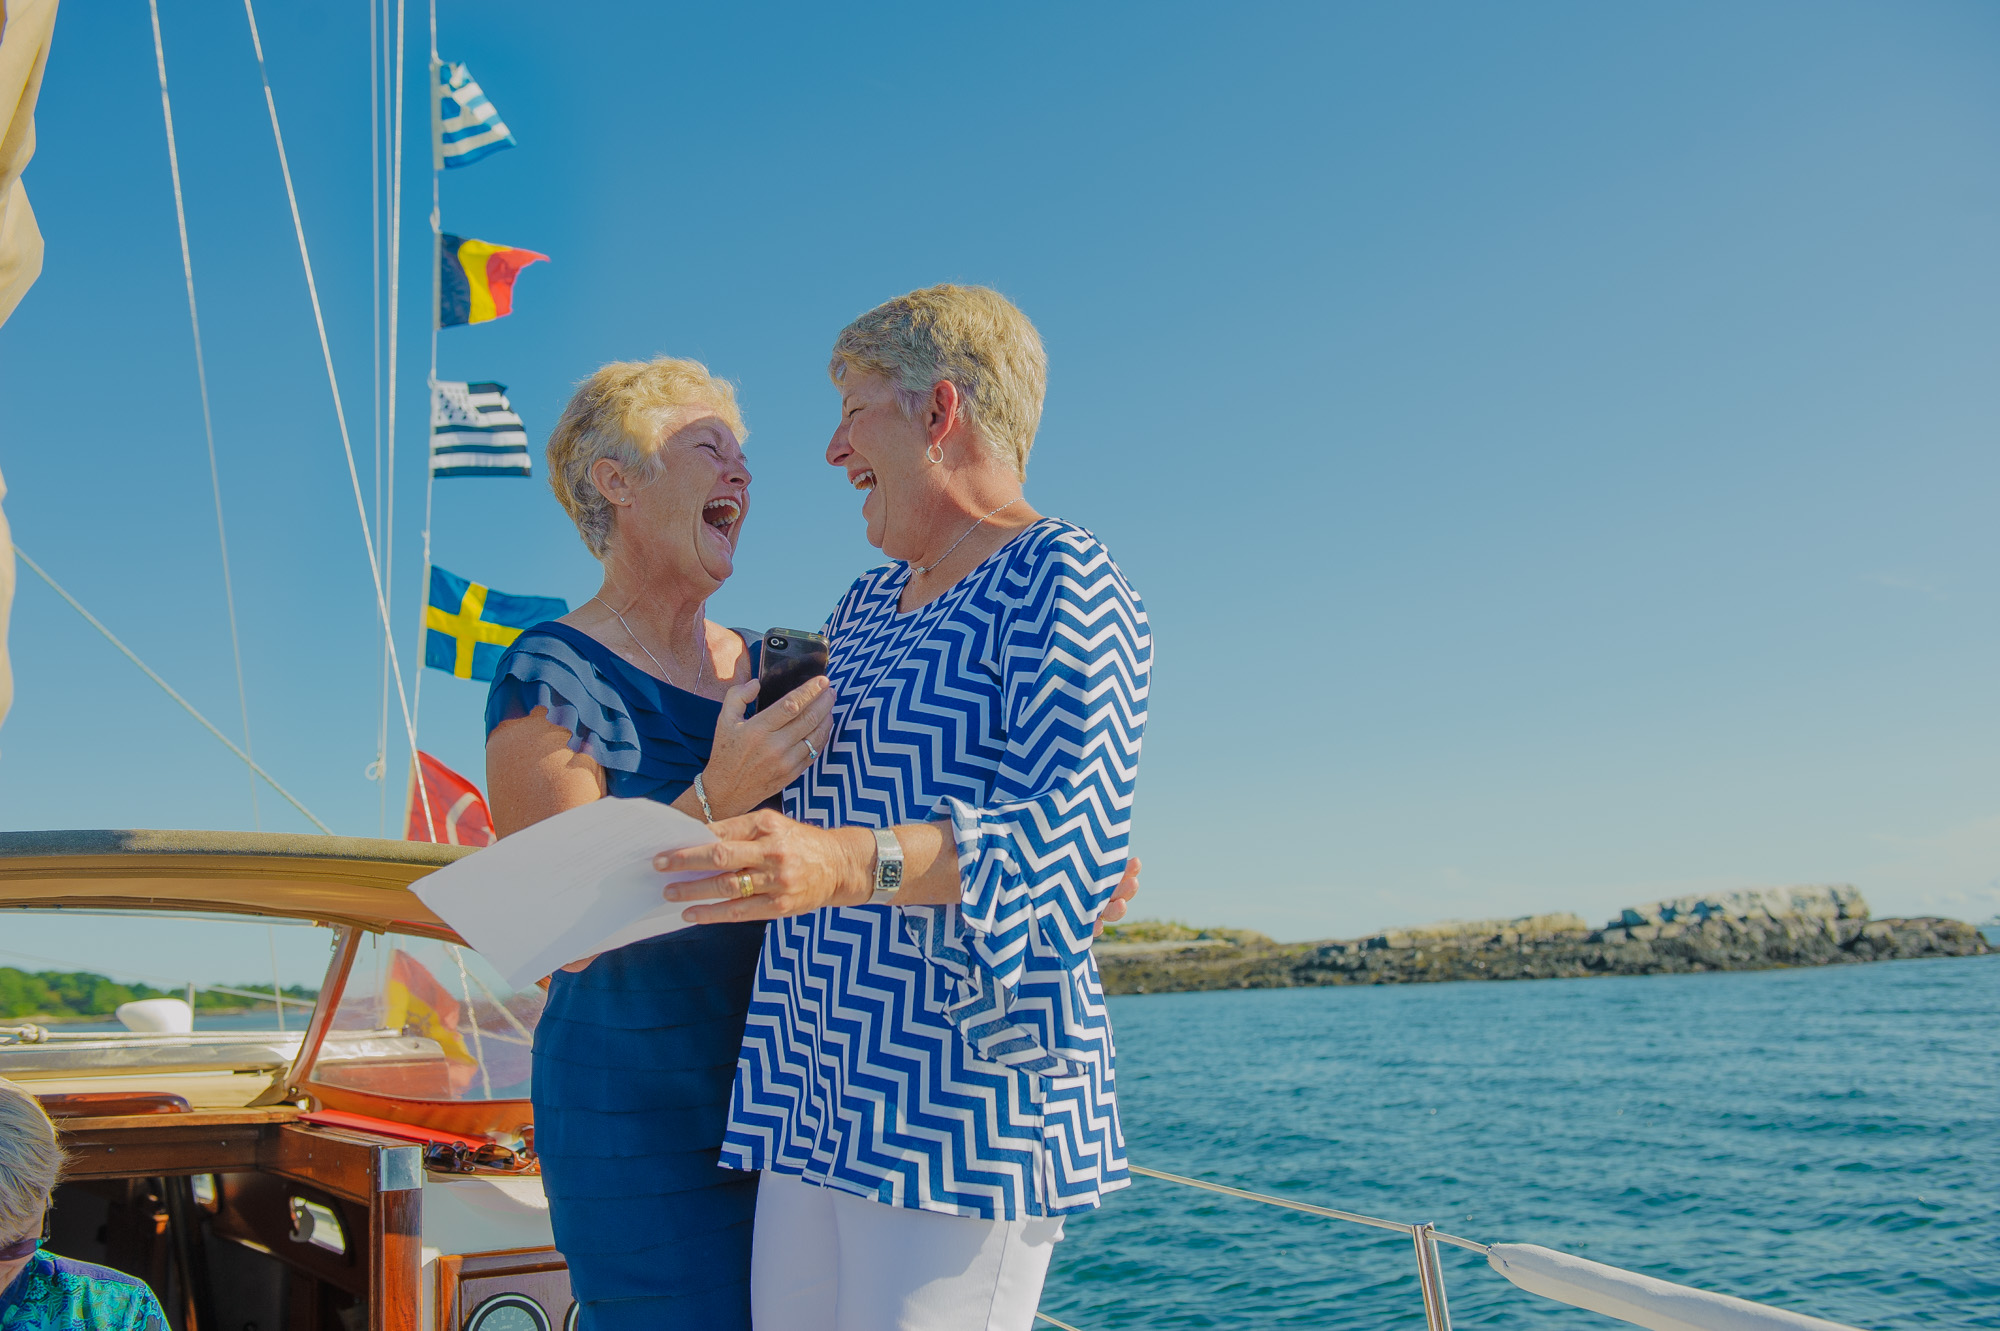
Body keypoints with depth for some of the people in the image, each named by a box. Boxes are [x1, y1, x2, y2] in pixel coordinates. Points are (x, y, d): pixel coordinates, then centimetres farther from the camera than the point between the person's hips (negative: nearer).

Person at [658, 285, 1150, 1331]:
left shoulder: (1061, 583, -7)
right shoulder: (866, 602, 20)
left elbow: (1066, 838, -19)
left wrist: (845, 863, -32)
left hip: (965, 1098, -8)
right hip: (817, 1087, 8)